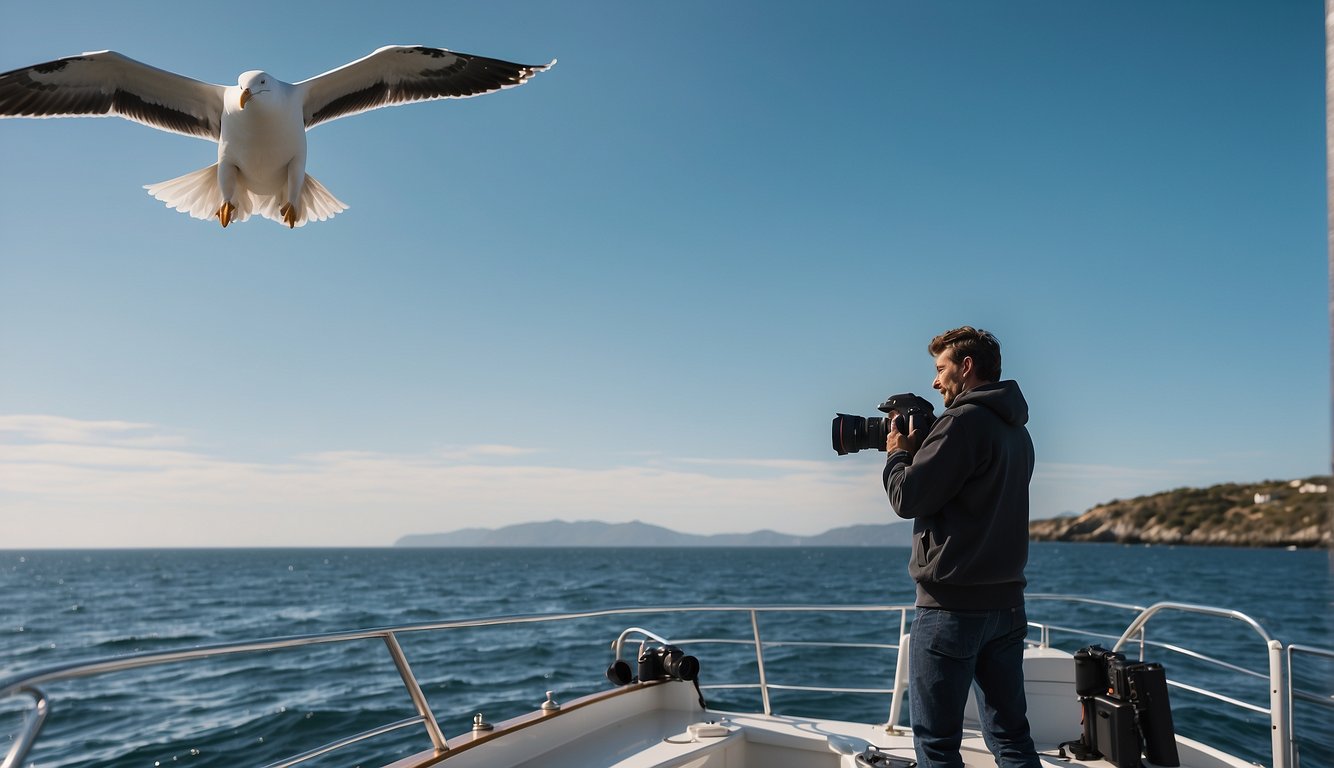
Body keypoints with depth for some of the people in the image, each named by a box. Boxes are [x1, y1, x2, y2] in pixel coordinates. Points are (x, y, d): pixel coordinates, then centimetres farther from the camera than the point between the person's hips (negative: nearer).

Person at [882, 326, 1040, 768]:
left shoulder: (963, 421, -14)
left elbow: (908, 499, -15)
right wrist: (917, 453, 14)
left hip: (952, 606, -9)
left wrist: (898, 454, 3)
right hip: (1006, 601, 9)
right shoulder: (1015, 430, 15)